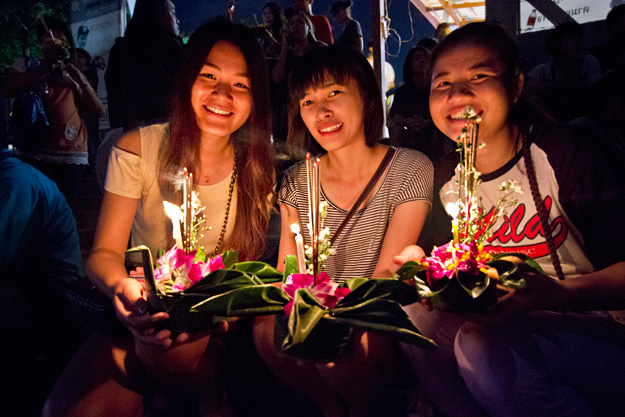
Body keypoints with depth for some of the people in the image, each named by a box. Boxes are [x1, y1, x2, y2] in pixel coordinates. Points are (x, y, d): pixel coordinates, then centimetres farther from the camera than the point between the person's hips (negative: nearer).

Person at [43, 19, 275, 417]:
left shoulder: (257, 168, -3)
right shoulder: (138, 149, -6)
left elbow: (247, 264, 0)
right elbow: (105, 252, -7)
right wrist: (122, 285, -31)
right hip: (140, 312, 1)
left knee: (165, 349, -33)